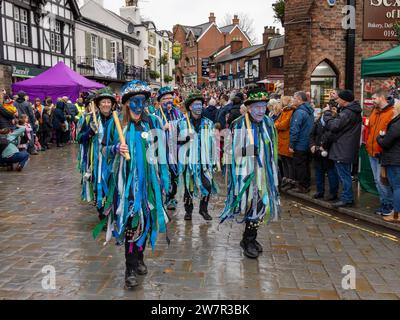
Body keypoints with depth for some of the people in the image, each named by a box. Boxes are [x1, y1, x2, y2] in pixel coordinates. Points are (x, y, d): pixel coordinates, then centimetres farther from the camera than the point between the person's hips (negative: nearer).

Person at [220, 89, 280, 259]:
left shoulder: (269, 124, 6)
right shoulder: (239, 125, -11)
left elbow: (273, 150, 15)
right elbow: (235, 152, -10)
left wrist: (273, 173, 14)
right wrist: (236, 177, -12)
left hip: (264, 173, 6)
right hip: (246, 173, -5)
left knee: (260, 206, 10)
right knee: (251, 205, -3)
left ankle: (250, 238, 27)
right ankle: (248, 240, 15)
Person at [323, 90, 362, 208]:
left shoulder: (347, 113, -19)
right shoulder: (354, 111, 12)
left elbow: (333, 126, -23)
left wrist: (327, 113, -10)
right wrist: (335, 115, 6)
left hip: (343, 150, -10)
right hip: (348, 149, 10)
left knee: (344, 175, -3)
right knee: (345, 174, 17)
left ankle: (347, 199, 3)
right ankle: (347, 197, 25)